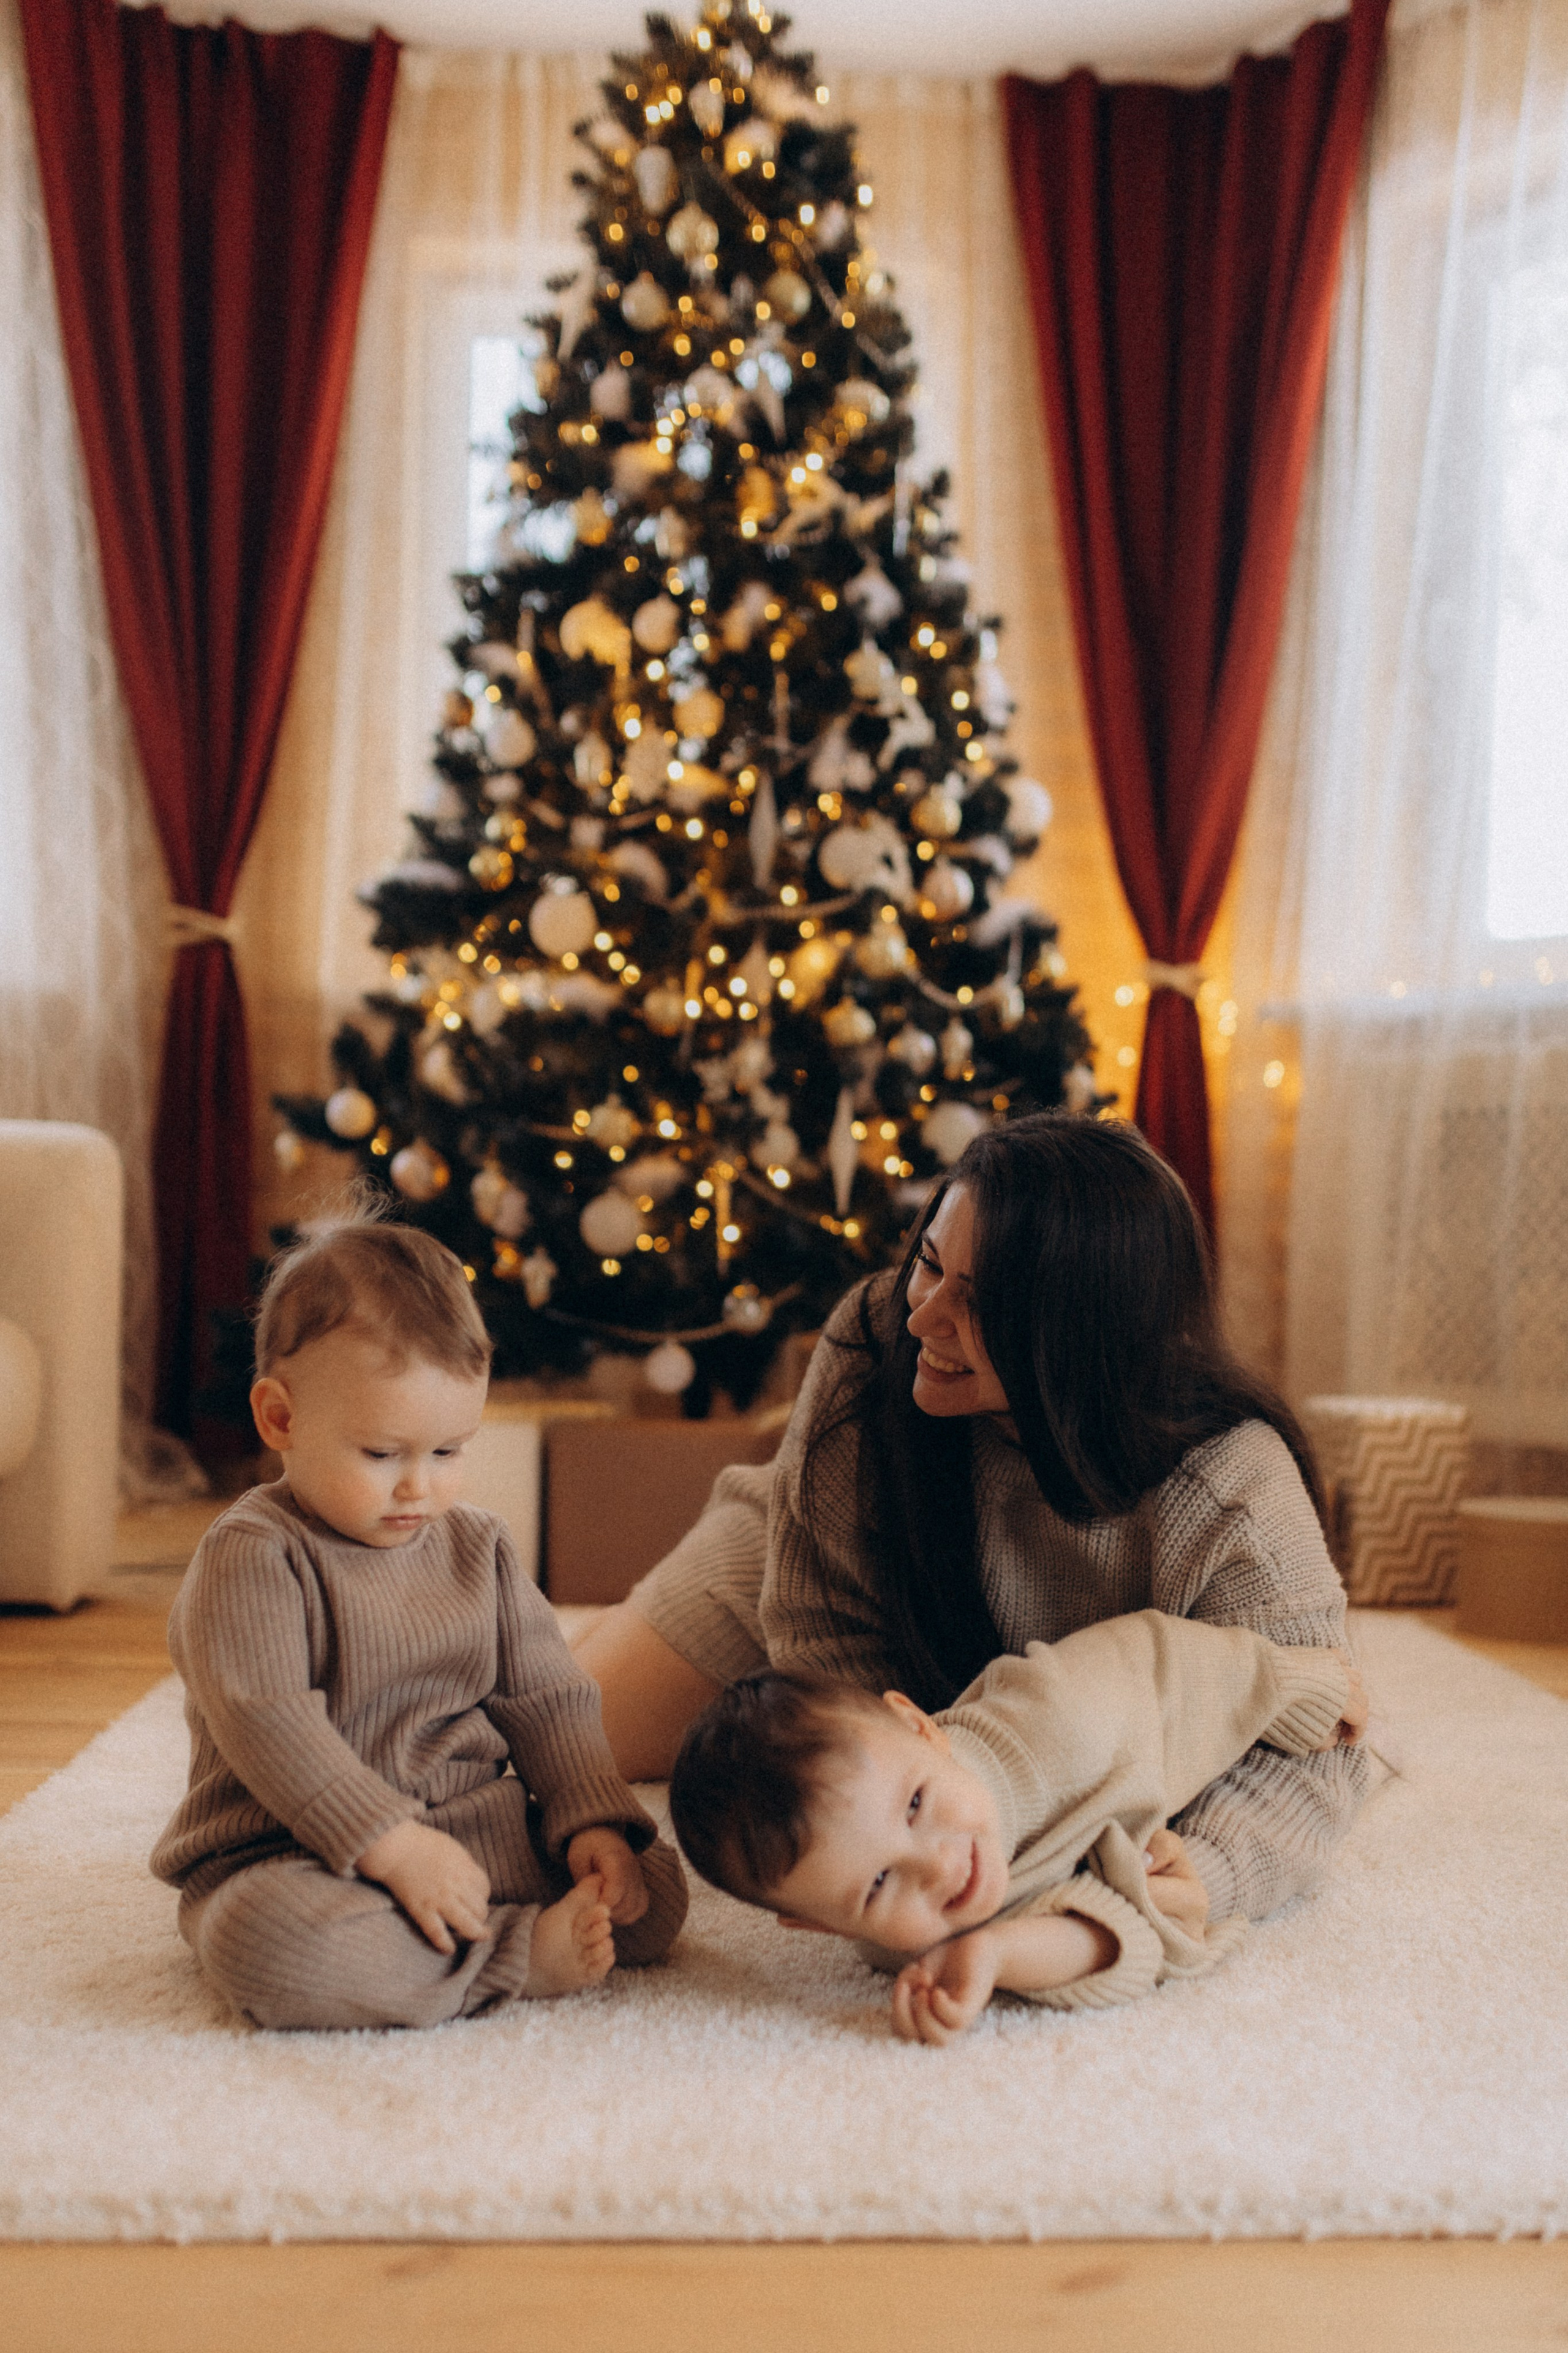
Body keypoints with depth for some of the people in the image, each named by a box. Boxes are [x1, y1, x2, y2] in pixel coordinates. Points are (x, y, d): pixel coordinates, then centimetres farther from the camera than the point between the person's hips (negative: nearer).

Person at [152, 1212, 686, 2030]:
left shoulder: (480, 1549, 10)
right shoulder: (250, 1556, -10)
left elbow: (548, 1700, 11)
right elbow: (269, 1724, -21)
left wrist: (593, 1821, -5)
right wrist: (393, 1847, -27)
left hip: (482, 1832, 5)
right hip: (294, 1855, -5)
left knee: (652, 1891, -10)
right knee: (267, 1941, -39)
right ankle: (517, 1955, -27)